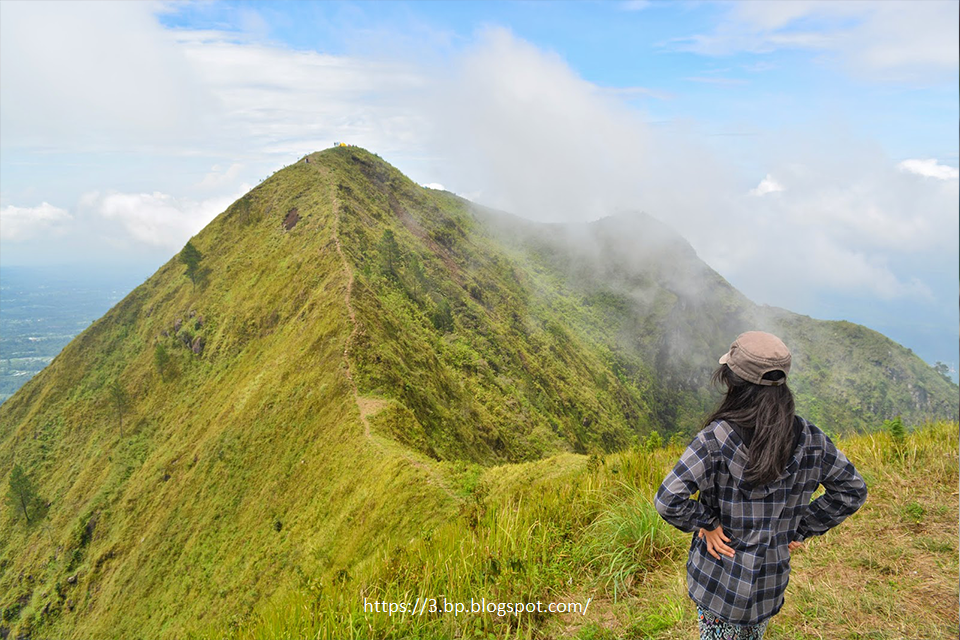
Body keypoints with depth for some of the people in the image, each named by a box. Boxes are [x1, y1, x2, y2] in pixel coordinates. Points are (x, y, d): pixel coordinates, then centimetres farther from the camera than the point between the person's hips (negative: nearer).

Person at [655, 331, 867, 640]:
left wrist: (706, 523, -14)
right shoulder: (809, 438, -10)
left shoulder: (717, 438, -25)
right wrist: (800, 530, 5)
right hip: (773, 580, 4)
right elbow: (852, 490, 4)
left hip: (719, 579, -4)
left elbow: (668, 500, -32)